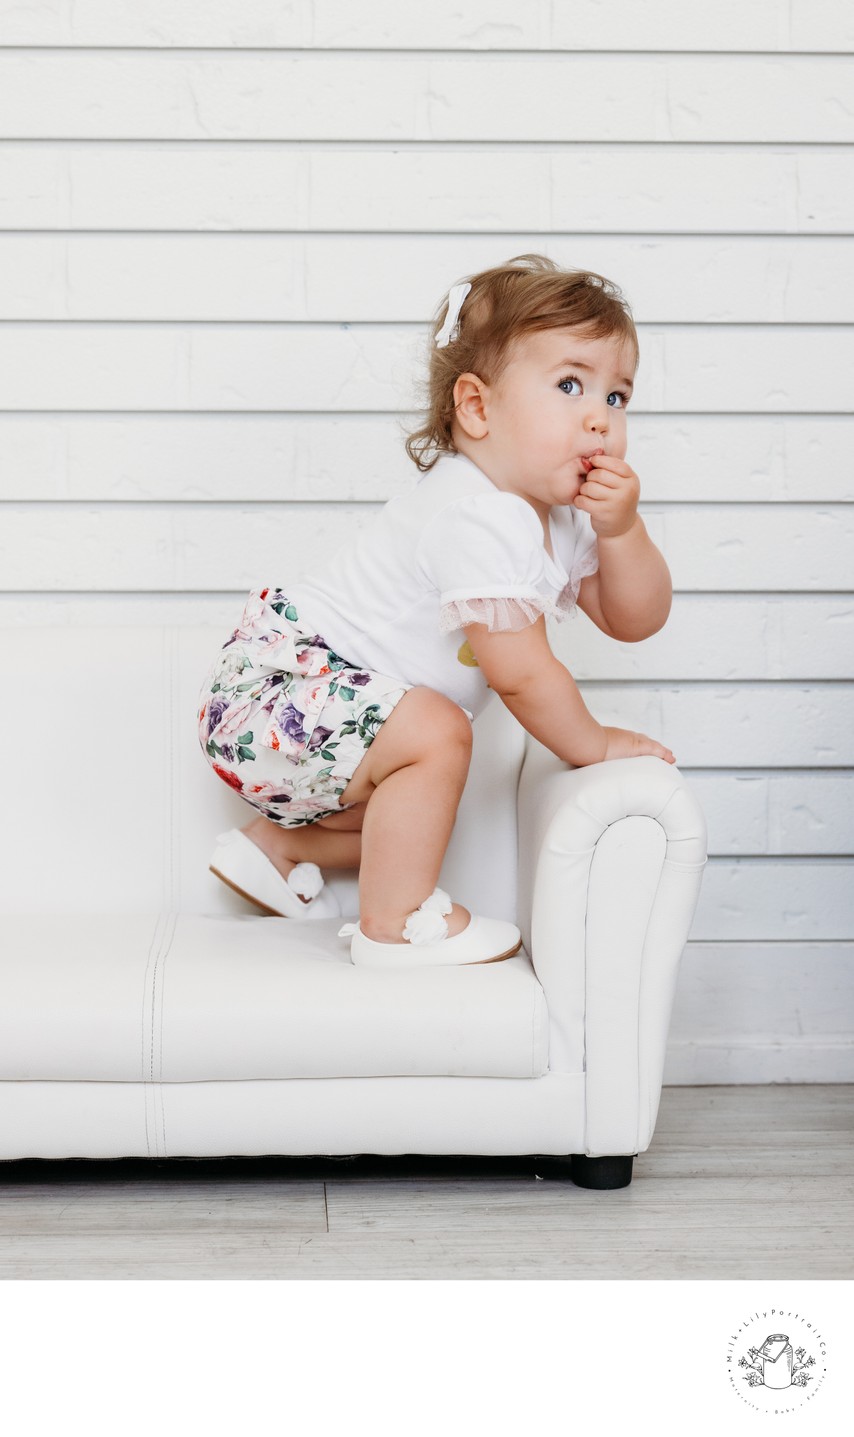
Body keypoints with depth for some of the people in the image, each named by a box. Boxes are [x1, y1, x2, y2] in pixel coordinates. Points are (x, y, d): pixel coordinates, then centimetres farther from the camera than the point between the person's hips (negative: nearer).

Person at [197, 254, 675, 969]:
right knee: (435, 734, -30)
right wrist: (593, 744, -11)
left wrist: (621, 530, -15)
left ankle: (275, 844, 36)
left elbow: (635, 619, 3)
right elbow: (520, 672, -27)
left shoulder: (562, 509, 3)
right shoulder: (477, 521, -29)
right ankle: (397, 921, -13)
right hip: (280, 683, -10)